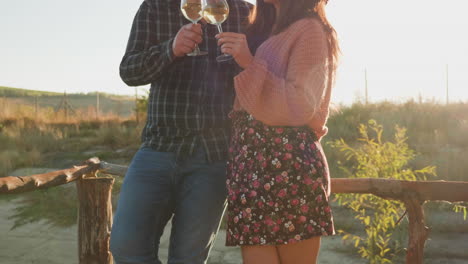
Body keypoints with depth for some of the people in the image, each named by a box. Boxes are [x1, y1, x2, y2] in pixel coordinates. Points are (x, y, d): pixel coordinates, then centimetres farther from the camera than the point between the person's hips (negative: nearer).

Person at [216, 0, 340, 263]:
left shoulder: (308, 29, 0)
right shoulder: (263, 33, 23)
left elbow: (301, 107, -11)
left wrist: (250, 64, -14)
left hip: (290, 166, -6)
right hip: (252, 167, 7)